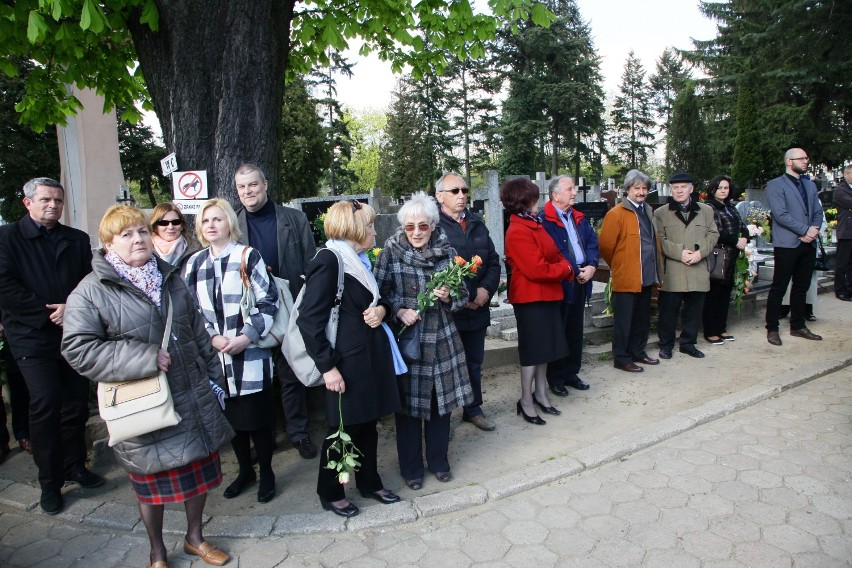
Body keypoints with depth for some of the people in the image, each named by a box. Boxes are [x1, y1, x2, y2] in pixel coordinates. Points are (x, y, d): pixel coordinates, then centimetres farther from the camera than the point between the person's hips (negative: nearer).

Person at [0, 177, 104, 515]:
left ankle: (74, 466, 25)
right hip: (32, 337, -4)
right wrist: (49, 314, -13)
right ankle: (50, 483, 7)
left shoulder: (78, 240, 12)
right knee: (46, 403, -7)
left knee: (76, 402, 8)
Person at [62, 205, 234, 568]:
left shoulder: (171, 279, 8)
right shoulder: (91, 291, -10)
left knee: (199, 472, 15)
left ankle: (195, 538, 40)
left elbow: (198, 331, 13)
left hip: (193, 399, 5)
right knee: (152, 484, 12)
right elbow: (78, 349, -17)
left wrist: (213, 376, 12)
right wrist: (144, 358, -22)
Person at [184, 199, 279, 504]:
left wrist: (247, 336, -15)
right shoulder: (195, 263, 9)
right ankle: (245, 470, 32)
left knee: (257, 416, 2)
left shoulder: (248, 256, -4)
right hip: (215, 355, 4)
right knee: (230, 416, 13)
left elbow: (268, 301, -7)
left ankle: (266, 473, 21)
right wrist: (213, 337, -6)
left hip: (250, 353, -4)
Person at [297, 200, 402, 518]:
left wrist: (382, 309, -1)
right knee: (343, 429, 8)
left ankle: (370, 483, 37)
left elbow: (375, 300, 23)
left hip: (372, 355, 8)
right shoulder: (328, 261, -16)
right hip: (347, 361, -8)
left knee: (367, 424, 19)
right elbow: (310, 319, -18)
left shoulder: (361, 260, 10)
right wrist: (327, 366, -20)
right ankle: (330, 494, 28)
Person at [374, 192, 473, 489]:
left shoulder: (447, 251, 1)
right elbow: (380, 292, -3)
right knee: (408, 402, 6)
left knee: (441, 399, 12)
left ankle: (439, 460, 34)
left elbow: (462, 295, 6)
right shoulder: (391, 251, -7)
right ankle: (411, 467, 27)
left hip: (442, 338, 3)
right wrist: (399, 311, -19)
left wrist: (448, 297, -15)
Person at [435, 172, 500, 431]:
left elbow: (493, 260, 13)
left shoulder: (477, 224, 12)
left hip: (477, 309, 7)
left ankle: (473, 408, 36)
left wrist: (486, 289, -5)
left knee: (474, 362, 19)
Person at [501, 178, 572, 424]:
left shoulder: (534, 224, 12)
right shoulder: (518, 232, -19)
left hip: (547, 295, 9)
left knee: (545, 346, 16)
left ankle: (541, 394, 29)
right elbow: (536, 269, -24)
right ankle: (526, 401, 13)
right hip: (531, 297, -9)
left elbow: (555, 254, 15)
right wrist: (564, 269, -9)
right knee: (532, 349, 0)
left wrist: (565, 267, -6)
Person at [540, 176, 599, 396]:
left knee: (575, 331, 15)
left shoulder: (579, 218, 14)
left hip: (581, 281, 8)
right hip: (560, 283, -8)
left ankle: (571, 373, 28)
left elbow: (592, 243, 9)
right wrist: (575, 272, -15)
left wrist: (591, 266, -7)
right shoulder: (545, 220, -13)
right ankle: (555, 379, 15)